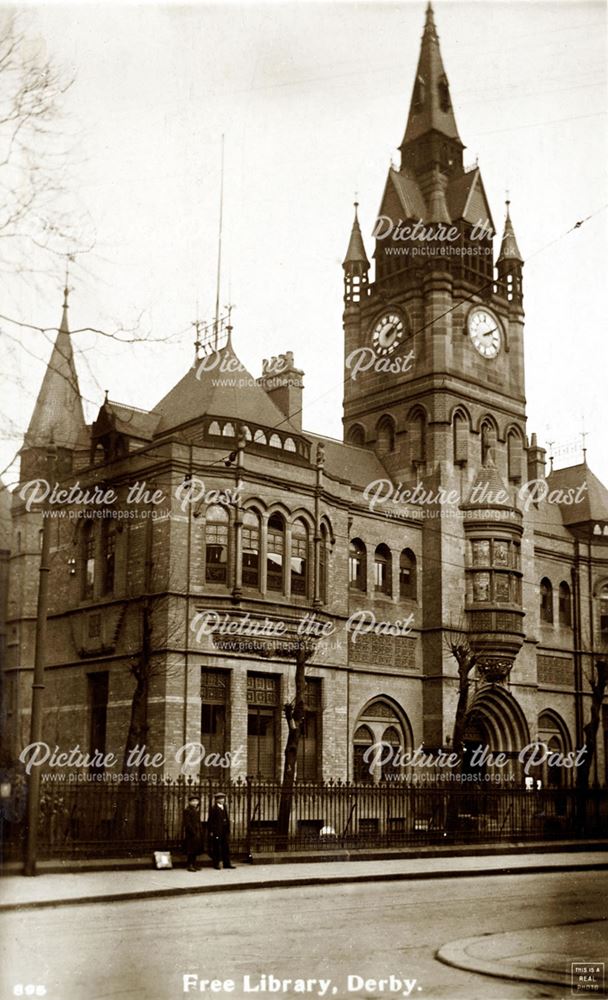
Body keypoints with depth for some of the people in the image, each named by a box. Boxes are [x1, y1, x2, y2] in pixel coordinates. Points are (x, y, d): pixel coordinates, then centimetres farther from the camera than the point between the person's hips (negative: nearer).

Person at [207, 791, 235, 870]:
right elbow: (210, 821, -8)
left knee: (226, 846, 6)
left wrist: (228, 830, 12)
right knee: (216, 848, -1)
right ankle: (216, 863, 7)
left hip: (225, 831, 6)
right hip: (216, 831, -6)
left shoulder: (224, 808, 15)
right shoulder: (213, 809, -6)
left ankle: (227, 863, 10)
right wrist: (211, 831, -13)